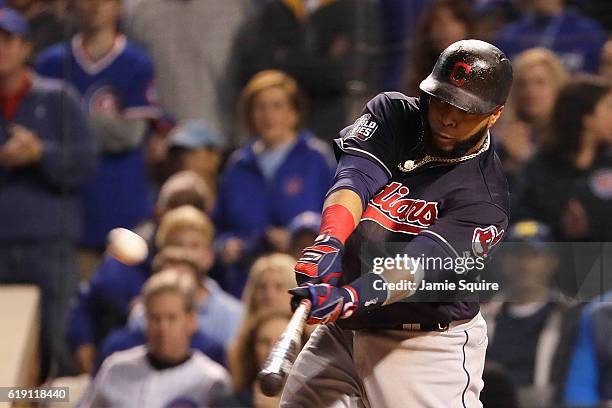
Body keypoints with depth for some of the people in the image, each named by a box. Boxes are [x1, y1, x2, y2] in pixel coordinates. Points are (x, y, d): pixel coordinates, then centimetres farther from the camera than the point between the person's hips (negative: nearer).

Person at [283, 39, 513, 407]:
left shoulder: (484, 200, -15)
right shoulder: (391, 113, -1)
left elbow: (417, 267, -28)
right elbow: (355, 177, -18)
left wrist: (348, 297, -46)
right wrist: (330, 242, -39)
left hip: (427, 344, -4)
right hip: (340, 333, 5)